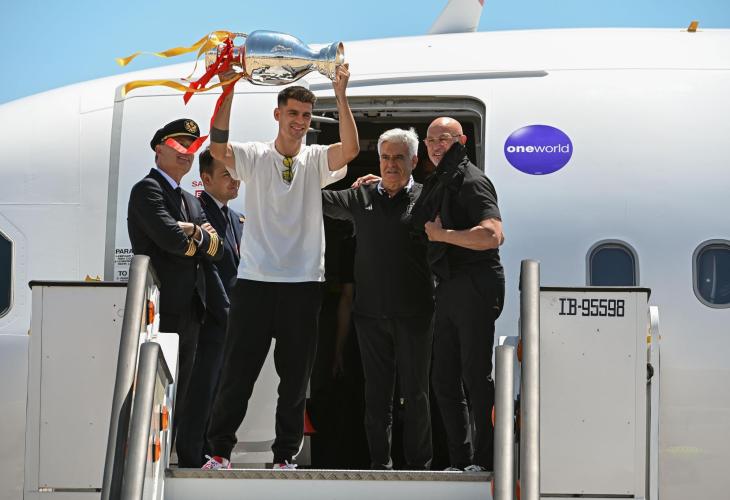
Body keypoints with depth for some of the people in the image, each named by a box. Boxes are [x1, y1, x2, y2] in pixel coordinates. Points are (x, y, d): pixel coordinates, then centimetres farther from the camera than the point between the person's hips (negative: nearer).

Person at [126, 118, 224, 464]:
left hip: (189, 312, 9)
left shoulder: (190, 202, 23)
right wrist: (203, 239, 0)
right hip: (163, 309, -9)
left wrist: (195, 234, -10)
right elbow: (171, 239, -20)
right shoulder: (148, 190, -5)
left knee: (177, 405, 9)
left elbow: (217, 250, 11)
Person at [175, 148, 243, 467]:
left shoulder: (236, 219, 19)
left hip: (233, 325, 8)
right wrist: (230, 318, -15)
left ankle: (213, 459, 13)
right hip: (211, 323, -8)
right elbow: (209, 270, -15)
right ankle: (191, 462, -3)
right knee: (201, 397, -6)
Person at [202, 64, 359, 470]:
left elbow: (350, 149, -14)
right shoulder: (255, 158, 3)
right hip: (255, 281, -2)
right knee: (239, 371, 0)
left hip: (303, 284, 2)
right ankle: (220, 449, 8)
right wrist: (229, 90, -25)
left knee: (295, 376, 6)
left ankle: (286, 455, 13)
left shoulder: (316, 161, 6)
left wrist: (341, 96, -22)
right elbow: (218, 147, -17)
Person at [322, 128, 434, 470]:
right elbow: (321, 199, 10)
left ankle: (418, 464, 11)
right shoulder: (362, 198, 10)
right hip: (371, 313, 3)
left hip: (413, 313, -3)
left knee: (414, 391, 3)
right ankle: (380, 462, 14)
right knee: (376, 391, 8)